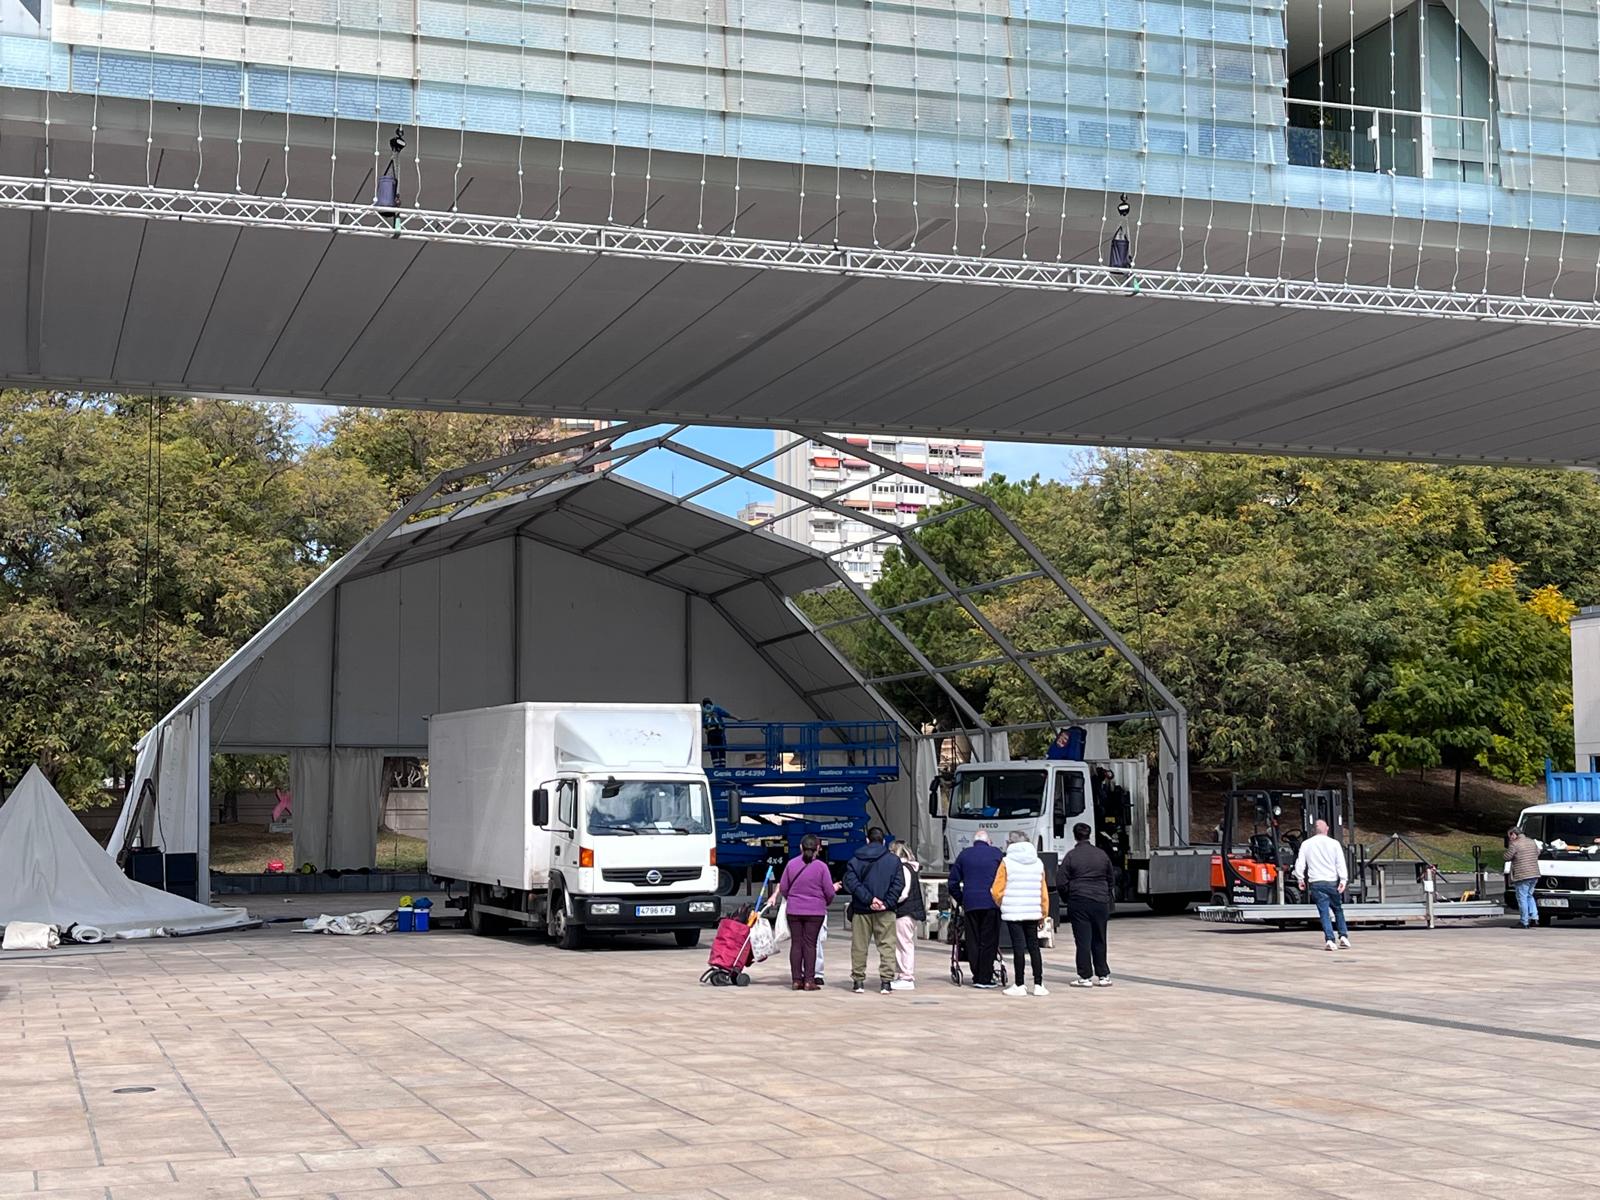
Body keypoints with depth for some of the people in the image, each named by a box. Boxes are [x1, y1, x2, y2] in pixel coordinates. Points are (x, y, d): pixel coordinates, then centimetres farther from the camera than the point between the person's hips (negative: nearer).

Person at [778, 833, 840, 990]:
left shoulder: (791, 864, -1)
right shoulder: (821, 866, -9)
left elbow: (783, 888, 6)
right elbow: (829, 892, -5)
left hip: (794, 911, 2)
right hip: (815, 912, -2)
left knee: (796, 943, 8)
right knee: (810, 944, 3)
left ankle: (796, 980, 8)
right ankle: (809, 980, 0)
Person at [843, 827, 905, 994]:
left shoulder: (855, 861, 3)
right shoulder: (893, 860, 3)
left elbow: (851, 882, -10)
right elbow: (899, 884, -7)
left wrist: (869, 899, -13)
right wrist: (887, 903, -10)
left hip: (861, 910, 1)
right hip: (885, 912, -1)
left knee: (859, 946, 8)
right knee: (886, 946, 3)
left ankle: (858, 981, 10)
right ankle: (886, 981, -3)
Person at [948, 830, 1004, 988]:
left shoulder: (964, 855, 10)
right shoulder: (996, 853, 4)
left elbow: (953, 882, 11)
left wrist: (960, 900, 19)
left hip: (970, 904, 2)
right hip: (991, 903, -2)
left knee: (973, 941, 8)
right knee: (989, 942, 1)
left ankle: (977, 976, 9)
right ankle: (985, 978, -1)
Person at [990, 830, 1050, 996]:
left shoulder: (1007, 862, -6)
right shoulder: (1038, 863, 7)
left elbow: (997, 891, -5)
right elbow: (1044, 891, 9)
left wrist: (1001, 905, 14)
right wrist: (1043, 914, 17)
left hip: (1013, 912, -4)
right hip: (1033, 913, 4)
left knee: (1018, 947, -1)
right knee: (1033, 946, 9)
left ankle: (1019, 985, 2)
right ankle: (1038, 984, 8)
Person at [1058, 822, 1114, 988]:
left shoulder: (1071, 856, -7)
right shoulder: (1102, 854, 5)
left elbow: (1061, 883, -7)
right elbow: (1112, 879, 14)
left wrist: (1066, 899, 9)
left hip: (1079, 903, -4)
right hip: (1101, 902, 4)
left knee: (1083, 940, 0)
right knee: (1099, 940, 12)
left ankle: (1085, 977, 0)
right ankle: (1103, 975, 14)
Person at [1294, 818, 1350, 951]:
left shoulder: (1306, 844, 3)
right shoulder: (1334, 844, 1)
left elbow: (1300, 863, 1)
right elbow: (1341, 864, -4)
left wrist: (1300, 879, 9)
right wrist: (1343, 880, -5)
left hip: (1316, 882, 0)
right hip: (1332, 881, 0)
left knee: (1324, 912, -1)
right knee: (1338, 910, 15)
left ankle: (1329, 940, -11)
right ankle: (1344, 937, 8)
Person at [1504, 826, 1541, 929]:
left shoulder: (1514, 844, -12)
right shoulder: (1532, 842, 12)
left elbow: (1507, 857, -9)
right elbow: (1538, 852, 23)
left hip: (1522, 876, -7)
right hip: (1534, 874, 7)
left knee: (1522, 898, 0)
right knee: (1529, 896, 22)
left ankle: (1525, 922, 2)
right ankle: (1534, 917, 10)